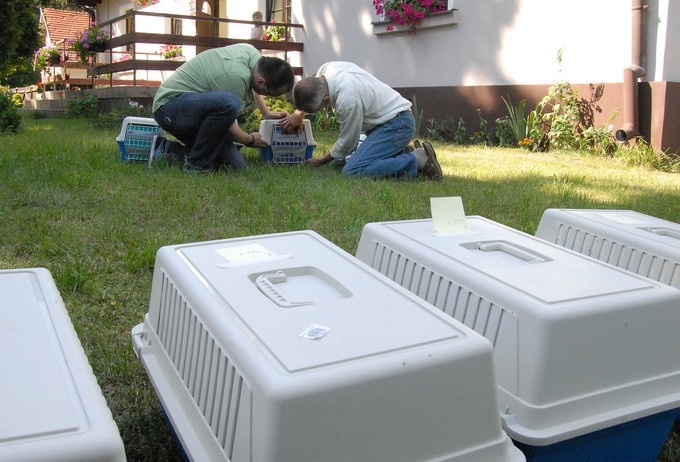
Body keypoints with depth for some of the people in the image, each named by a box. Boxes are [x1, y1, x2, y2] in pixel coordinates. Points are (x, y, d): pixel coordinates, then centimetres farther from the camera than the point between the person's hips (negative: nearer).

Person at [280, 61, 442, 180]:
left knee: (352, 171, -24)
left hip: (397, 124, -10)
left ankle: (418, 160, -16)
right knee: (342, 161, 11)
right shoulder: (328, 68, -6)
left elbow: (347, 142, -13)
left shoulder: (347, 101, -30)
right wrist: (298, 115, 9)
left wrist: (322, 161, 1)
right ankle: (404, 154, 8)